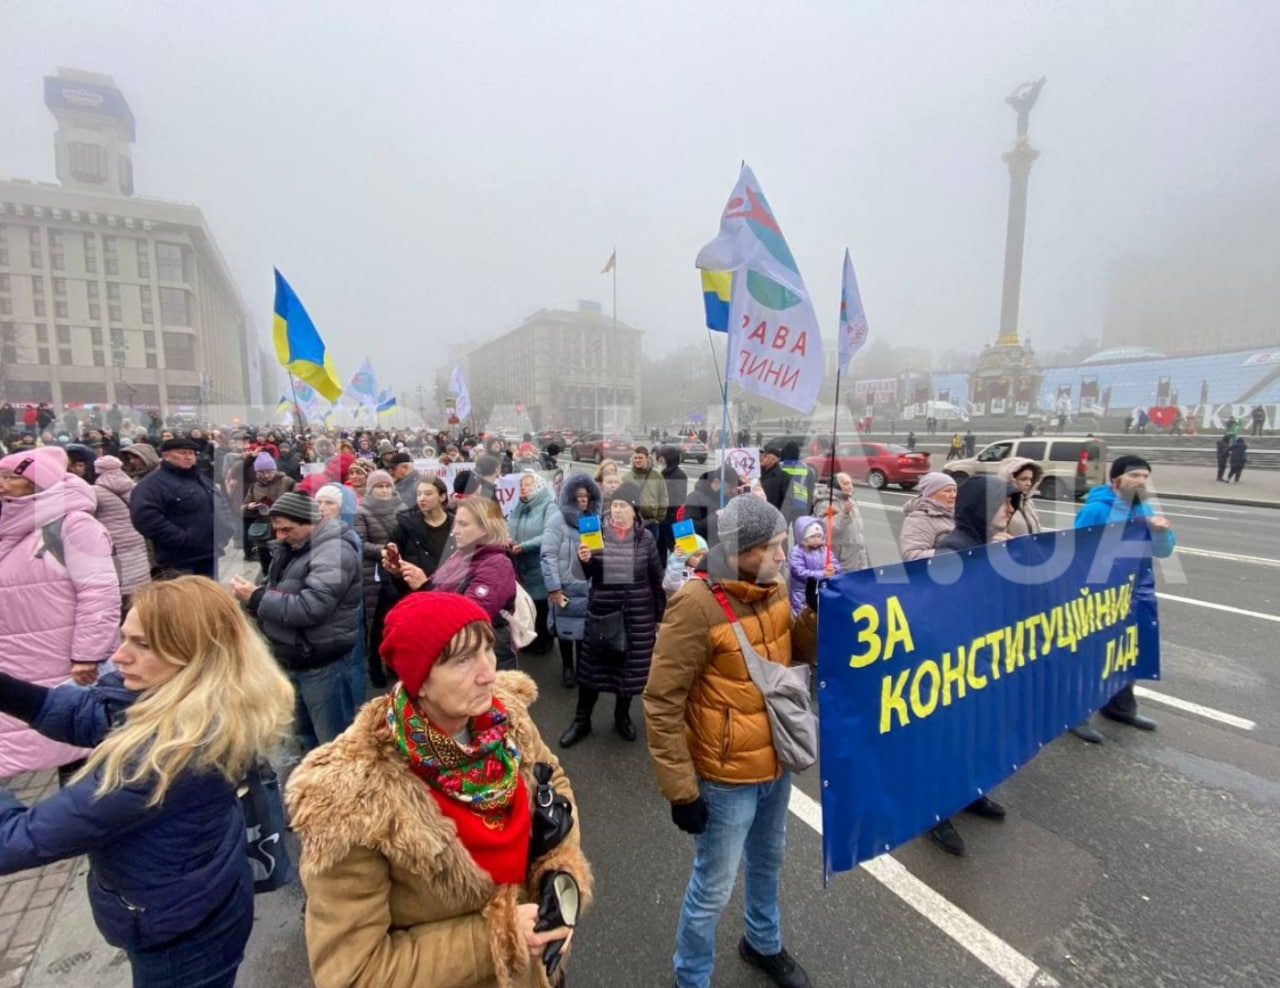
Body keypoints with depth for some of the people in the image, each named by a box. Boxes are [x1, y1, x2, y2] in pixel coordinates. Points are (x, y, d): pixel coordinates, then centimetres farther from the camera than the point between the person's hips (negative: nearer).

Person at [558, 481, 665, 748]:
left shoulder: (645, 537, -3)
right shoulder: (597, 532, -3)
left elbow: (657, 580, 3)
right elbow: (587, 574, 2)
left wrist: (660, 616, 4)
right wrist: (584, 560, -20)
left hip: (637, 612, 0)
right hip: (601, 609, 0)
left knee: (631, 665, 10)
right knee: (592, 665, 7)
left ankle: (622, 716, 32)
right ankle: (581, 720, 25)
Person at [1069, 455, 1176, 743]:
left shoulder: (1144, 509, 7)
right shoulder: (1095, 510, -18)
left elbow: (1162, 551, 6)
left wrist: (1160, 532, -16)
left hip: (1136, 596, 8)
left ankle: (1121, 706, 41)